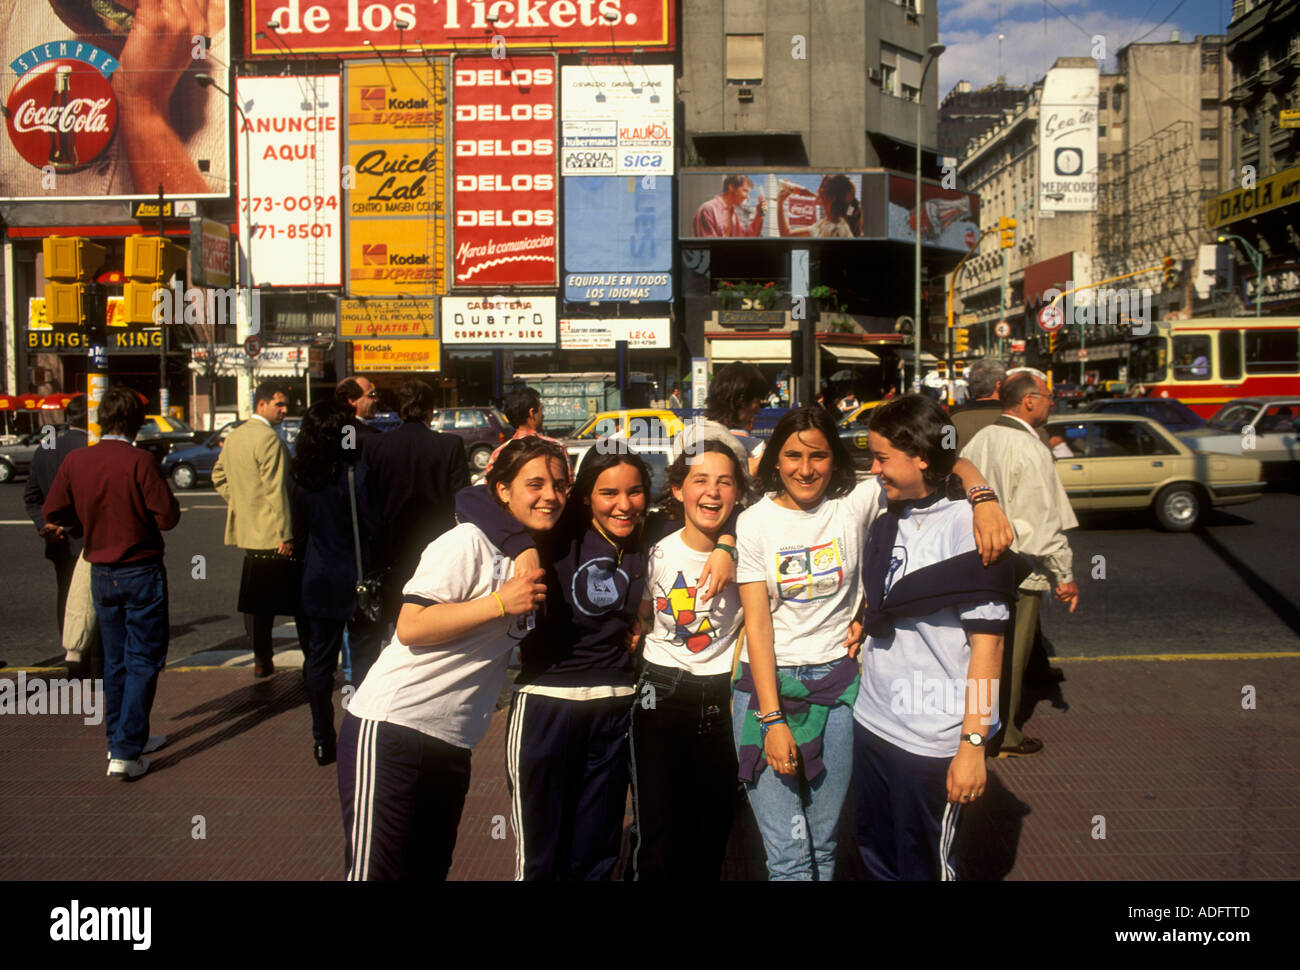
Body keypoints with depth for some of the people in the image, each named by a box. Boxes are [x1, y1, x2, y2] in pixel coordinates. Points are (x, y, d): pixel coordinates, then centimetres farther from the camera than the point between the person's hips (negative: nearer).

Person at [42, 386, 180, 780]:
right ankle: (125, 753, -1)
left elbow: (54, 513, 4)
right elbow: (167, 517, -17)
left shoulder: (75, 461, -3)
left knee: (115, 661, 18)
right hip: (142, 573, -5)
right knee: (142, 662, 2)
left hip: (101, 574, 5)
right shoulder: (139, 461, -17)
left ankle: (121, 739, 29)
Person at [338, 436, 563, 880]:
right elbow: (411, 627, -19)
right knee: (376, 870, -3)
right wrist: (500, 603, -19)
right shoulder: (469, 542, -12)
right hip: (392, 725, -8)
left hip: (453, 742, 8)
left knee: (431, 867, 14)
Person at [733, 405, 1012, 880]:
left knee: (823, 845, 13)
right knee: (788, 857, -2)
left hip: (836, 683, 2)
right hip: (766, 683, -1)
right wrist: (772, 720, -13)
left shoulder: (855, 503, -3)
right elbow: (757, 623, -8)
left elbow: (949, 462, -3)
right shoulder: (756, 522, -4)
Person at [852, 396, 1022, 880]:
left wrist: (973, 742, -16)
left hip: (931, 741, -6)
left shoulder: (967, 525, -13)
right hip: (872, 722, 7)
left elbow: (986, 639, -14)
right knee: (876, 858, 17)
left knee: (923, 867, 9)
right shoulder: (886, 525, 9)